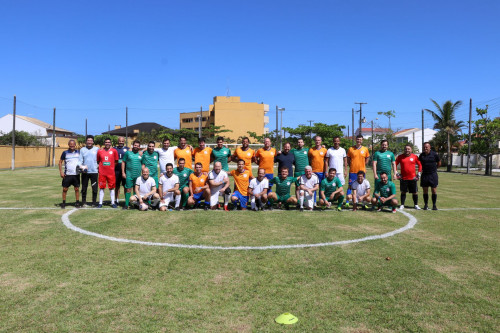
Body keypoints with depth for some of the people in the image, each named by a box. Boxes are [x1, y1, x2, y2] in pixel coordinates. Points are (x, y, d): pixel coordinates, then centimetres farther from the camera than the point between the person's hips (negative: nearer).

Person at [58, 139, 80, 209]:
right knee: (65, 189, 3)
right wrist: (61, 172, -2)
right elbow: (60, 162, 6)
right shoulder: (65, 153, 2)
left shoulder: (78, 152, 7)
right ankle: (63, 202, 15)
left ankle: (77, 202, 14)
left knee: (77, 189, 4)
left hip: (76, 174, 1)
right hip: (67, 174, -1)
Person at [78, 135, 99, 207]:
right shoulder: (82, 150, 9)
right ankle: (84, 202, 17)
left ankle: (94, 202, 10)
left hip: (94, 172, -1)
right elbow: (80, 160, 5)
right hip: (85, 172, 1)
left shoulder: (96, 149, 7)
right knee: (84, 188, 6)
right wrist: (81, 166, -13)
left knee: (94, 188, 0)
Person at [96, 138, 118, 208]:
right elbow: (98, 161, 14)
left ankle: (113, 203, 12)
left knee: (112, 188, 5)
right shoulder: (100, 151, 5)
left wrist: (111, 167, 2)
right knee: (101, 188, 5)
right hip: (102, 172, 1)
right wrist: (101, 166, 4)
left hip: (111, 173, -1)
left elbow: (116, 161, 8)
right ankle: (100, 203, 11)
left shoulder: (114, 151, 1)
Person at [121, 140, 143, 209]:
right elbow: (123, 162, 4)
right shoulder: (128, 153, 3)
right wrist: (123, 172, -2)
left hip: (138, 175, 2)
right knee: (128, 189, -3)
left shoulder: (140, 154, 10)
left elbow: (142, 165, 15)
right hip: (129, 175, -2)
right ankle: (126, 204, 2)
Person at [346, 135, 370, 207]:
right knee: (350, 186, 0)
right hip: (352, 171, -1)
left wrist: (363, 167, 7)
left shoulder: (365, 149, 4)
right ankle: (347, 202, 5)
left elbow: (367, 159, 14)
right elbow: (348, 159, 10)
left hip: (362, 171, 1)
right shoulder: (351, 149, 1)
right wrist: (351, 166, 3)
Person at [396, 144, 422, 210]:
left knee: (414, 192, 6)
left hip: (413, 178, 0)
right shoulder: (400, 157, 2)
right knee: (403, 192, 6)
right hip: (403, 178, 0)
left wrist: (419, 173, 3)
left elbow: (420, 165, 9)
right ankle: (402, 205, 15)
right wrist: (396, 173, 1)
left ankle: (416, 205, 18)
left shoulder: (415, 157, 2)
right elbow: (395, 164, 8)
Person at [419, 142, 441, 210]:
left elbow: (439, 163, 9)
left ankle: (434, 205, 8)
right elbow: (420, 164, 19)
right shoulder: (421, 155, 5)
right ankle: (426, 205, 14)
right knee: (425, 190, 5)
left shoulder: (434, 154, -3)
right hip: (424, 174, 3)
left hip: (433, 174, -2)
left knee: (434, 190, -1)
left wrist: (433, 168, 13)